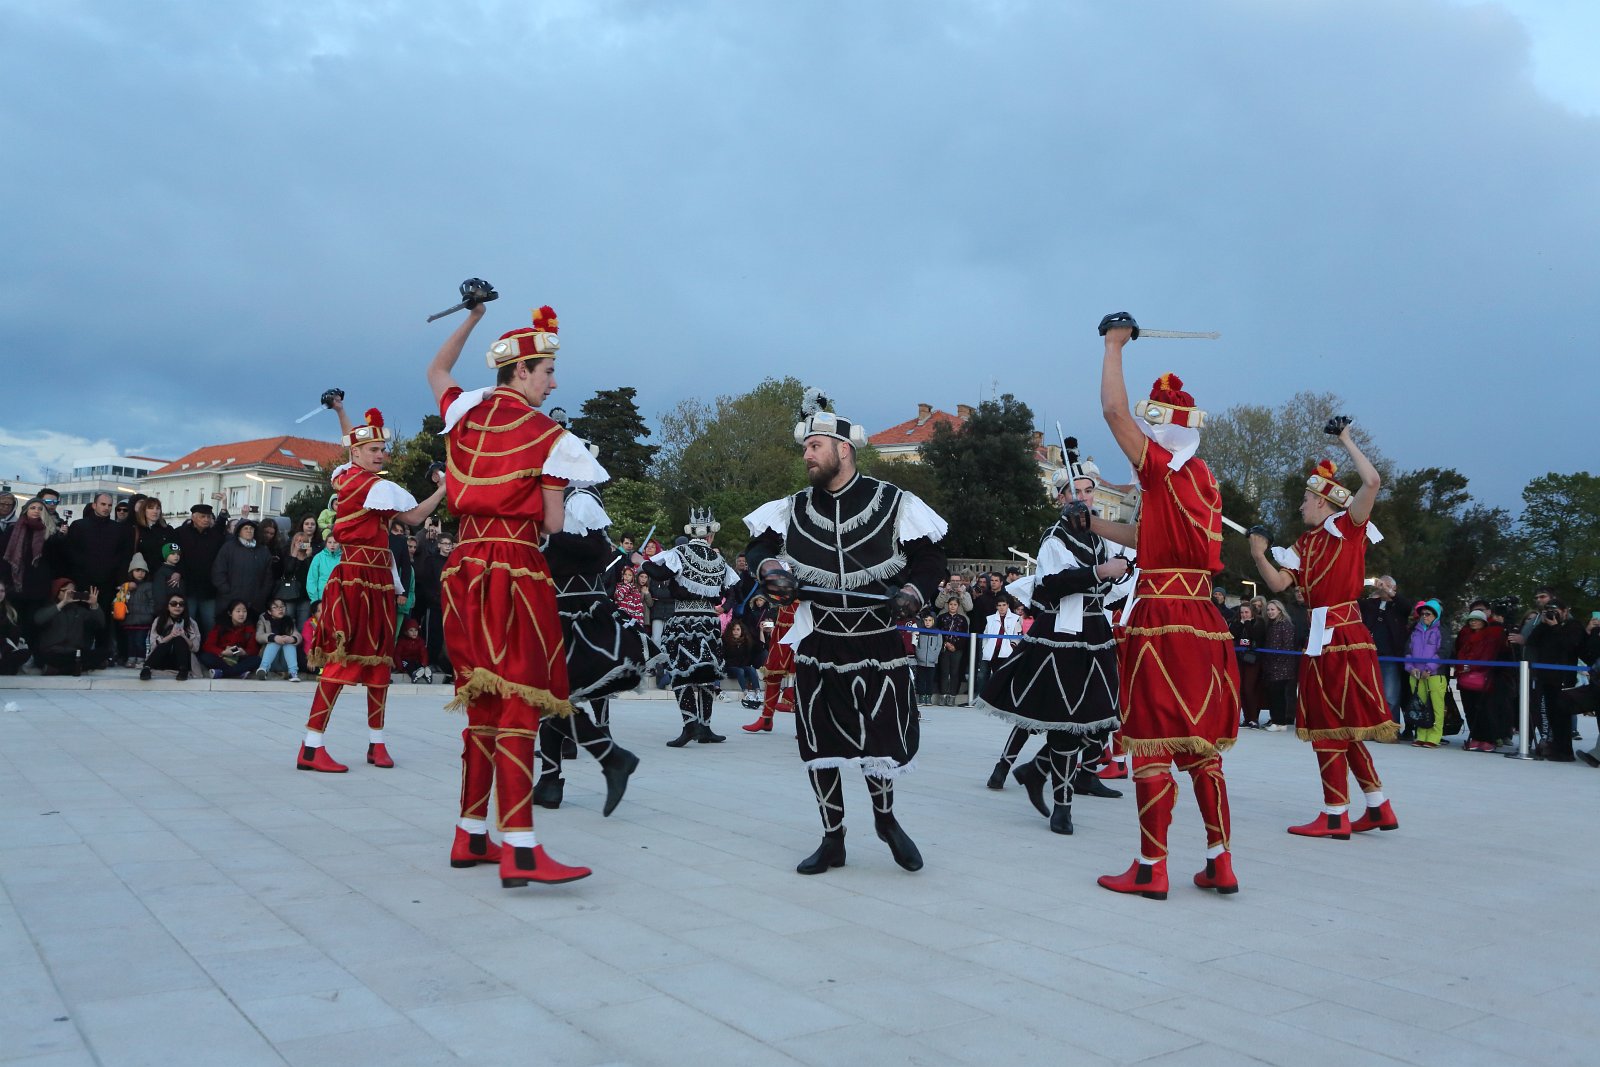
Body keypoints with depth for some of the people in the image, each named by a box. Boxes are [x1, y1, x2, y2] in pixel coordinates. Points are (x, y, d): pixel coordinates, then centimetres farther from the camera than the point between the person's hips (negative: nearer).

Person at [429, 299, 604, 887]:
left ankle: (472, 836, 19)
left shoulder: (464, 414, 10)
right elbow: (552, 523, -6)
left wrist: (471, 318, 33)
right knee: (519, 704, -9)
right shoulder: (546, 434, -5)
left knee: (484, 702, 14)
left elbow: (436, 371, 33)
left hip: (466, 566, 7)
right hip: (517, 568, -7)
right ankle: (520, 850, -13)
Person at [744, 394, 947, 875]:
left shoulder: (893, 503, -3)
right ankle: (832, 840, 21)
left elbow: (931, 558, 2)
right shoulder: (794, 509, 6)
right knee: (819, 745, 5)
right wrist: (769, 570, -8)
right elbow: (758, 547, 13)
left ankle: (885, 816, 28)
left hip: (879, 643, -3)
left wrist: (911, 593, -14)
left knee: (884, 736, -3)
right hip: (817, 646, 3)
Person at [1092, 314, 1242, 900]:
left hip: (1162, 618, -8)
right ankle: (1219, 863, 19)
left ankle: (1150, 869, 4)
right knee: (1201, 746, 13)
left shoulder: (1164, 472, -10)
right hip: (1202, 618, 8)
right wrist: (1092, 524, 26)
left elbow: (1114, 409, -12)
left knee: (1152, 745, -2)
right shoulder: (1202, 480, 14)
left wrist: (1114, 343, 1)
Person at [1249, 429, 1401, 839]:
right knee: (1341, 727, 13)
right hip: (1321, 639, 9)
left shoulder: (1348, 527, -4)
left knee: (1332, 726, -5)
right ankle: (1378, 808, 23)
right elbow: (1279, 583, 10)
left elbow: (1373, 481, -18)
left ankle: (1336, 817, 2)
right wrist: (1259, 555, -5)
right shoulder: (1305, 543, 16)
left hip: (1342, 636, -9)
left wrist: (1347, 440, -11)